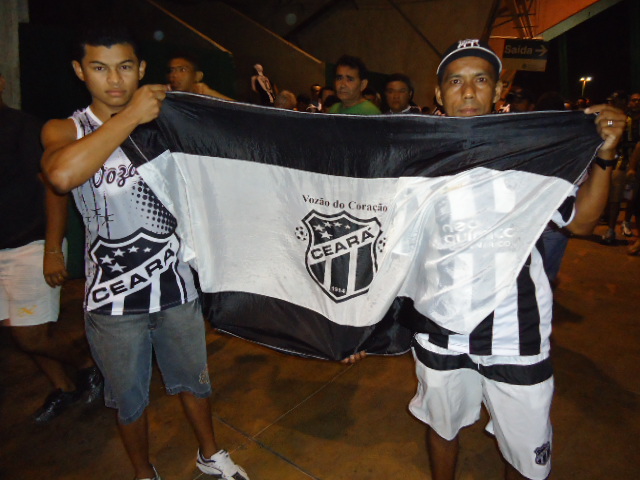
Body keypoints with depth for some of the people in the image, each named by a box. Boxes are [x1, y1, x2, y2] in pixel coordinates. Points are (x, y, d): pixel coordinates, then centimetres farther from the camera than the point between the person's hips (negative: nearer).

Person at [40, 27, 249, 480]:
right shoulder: (65, 130, -5)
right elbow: (62, 174, -28)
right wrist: (130, 115, -25)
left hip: (176, 287, 2)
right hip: (113, 296, -1)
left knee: (194, 379, 21)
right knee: (129, 399, 18)